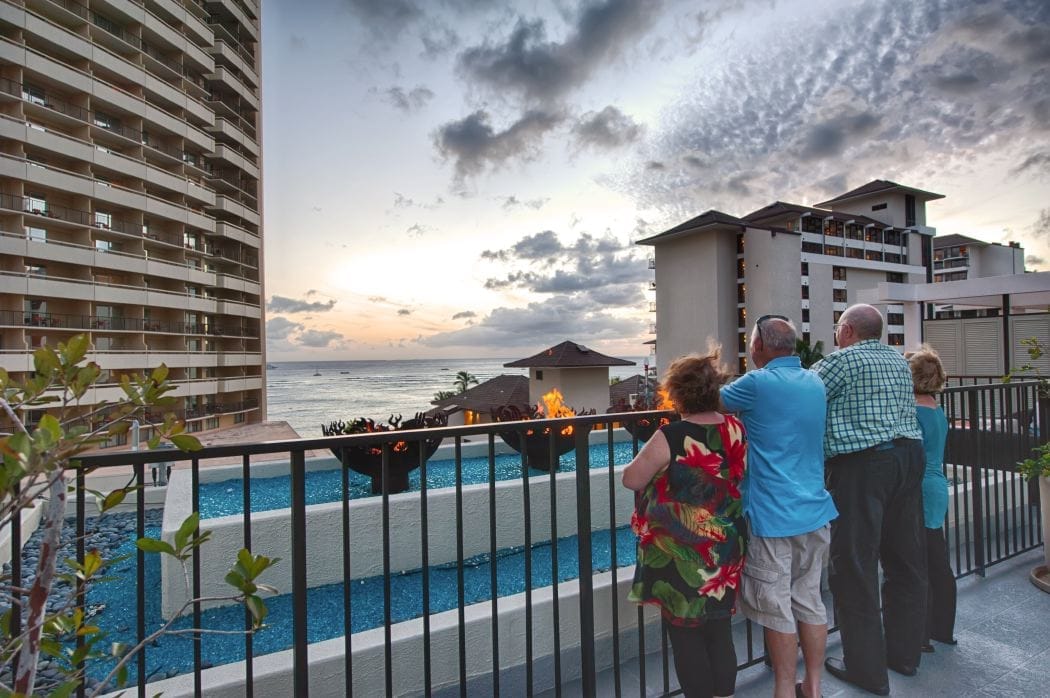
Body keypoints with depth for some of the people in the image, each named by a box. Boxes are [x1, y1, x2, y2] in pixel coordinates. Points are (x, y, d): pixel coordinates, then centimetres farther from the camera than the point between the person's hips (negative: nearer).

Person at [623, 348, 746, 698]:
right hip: (726, 552, 6)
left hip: (682, 557, -5)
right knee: (720, 632, 21)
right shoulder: (738, 430, -6)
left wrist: (652, 462, 6)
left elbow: (631, 479, -12)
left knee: (686, 637, 12)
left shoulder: (670, 437, -23)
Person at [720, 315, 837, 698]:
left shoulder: (757, 383, -15)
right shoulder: (815, 382, 7)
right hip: (815, 510, 7)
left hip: (773, 515, -7)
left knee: (777, 610, 7)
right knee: (810, 602, 17)